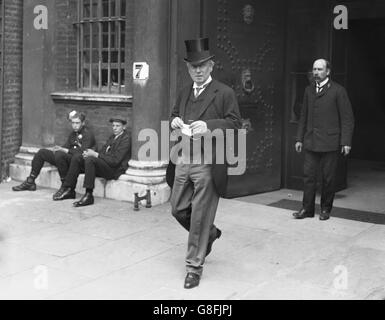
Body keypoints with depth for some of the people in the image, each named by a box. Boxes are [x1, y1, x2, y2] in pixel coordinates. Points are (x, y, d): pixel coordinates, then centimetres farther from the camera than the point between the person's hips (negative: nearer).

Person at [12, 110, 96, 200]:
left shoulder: (88, 134, -8)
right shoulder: (73, 134, 20)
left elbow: (82, 153, -21)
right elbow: (66, 147, 19)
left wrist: (64, 150, -21)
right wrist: (58, 149, -4)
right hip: (68, 158, 9)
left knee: (60, 155, -37)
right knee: (41, 152, 9)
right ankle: (30, 182, 11)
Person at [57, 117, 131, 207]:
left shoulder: (126, 139, -9)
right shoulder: (112, 137, 20)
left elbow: (115, 160, -18)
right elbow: (103, 152, 18)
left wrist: (95, 155, -17)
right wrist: (90, 153, -4)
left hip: (114, 169, -9)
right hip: (105, 164, 9)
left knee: (90, 159, -32)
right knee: (76, 158, 1)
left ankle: (88, 195, -32)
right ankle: (69, 189, 1)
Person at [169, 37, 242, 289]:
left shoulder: (224, 93, -4)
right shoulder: (184, 93, 15)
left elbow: (235, 123, -9)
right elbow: (175, 115, 25)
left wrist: (209, 125, -23)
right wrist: (174, 121, 0)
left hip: (207, 163, -6)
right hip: (183, 160, 7)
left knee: (200, 216, -2)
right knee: (178, 209, 13)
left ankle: (195, 266, 12)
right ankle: (210, 234, 40)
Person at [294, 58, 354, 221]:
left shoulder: (338, 90, -3)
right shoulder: (309, 90, 12)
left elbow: (347, 118, -4)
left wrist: (346, 142, -10)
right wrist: (300, 138, 13)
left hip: (330, 142, -4)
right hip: (311, 142, 4)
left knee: (328, 178, 3)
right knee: (308, 175, 2)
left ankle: (325, 209, 17)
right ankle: (307, 209, 10)